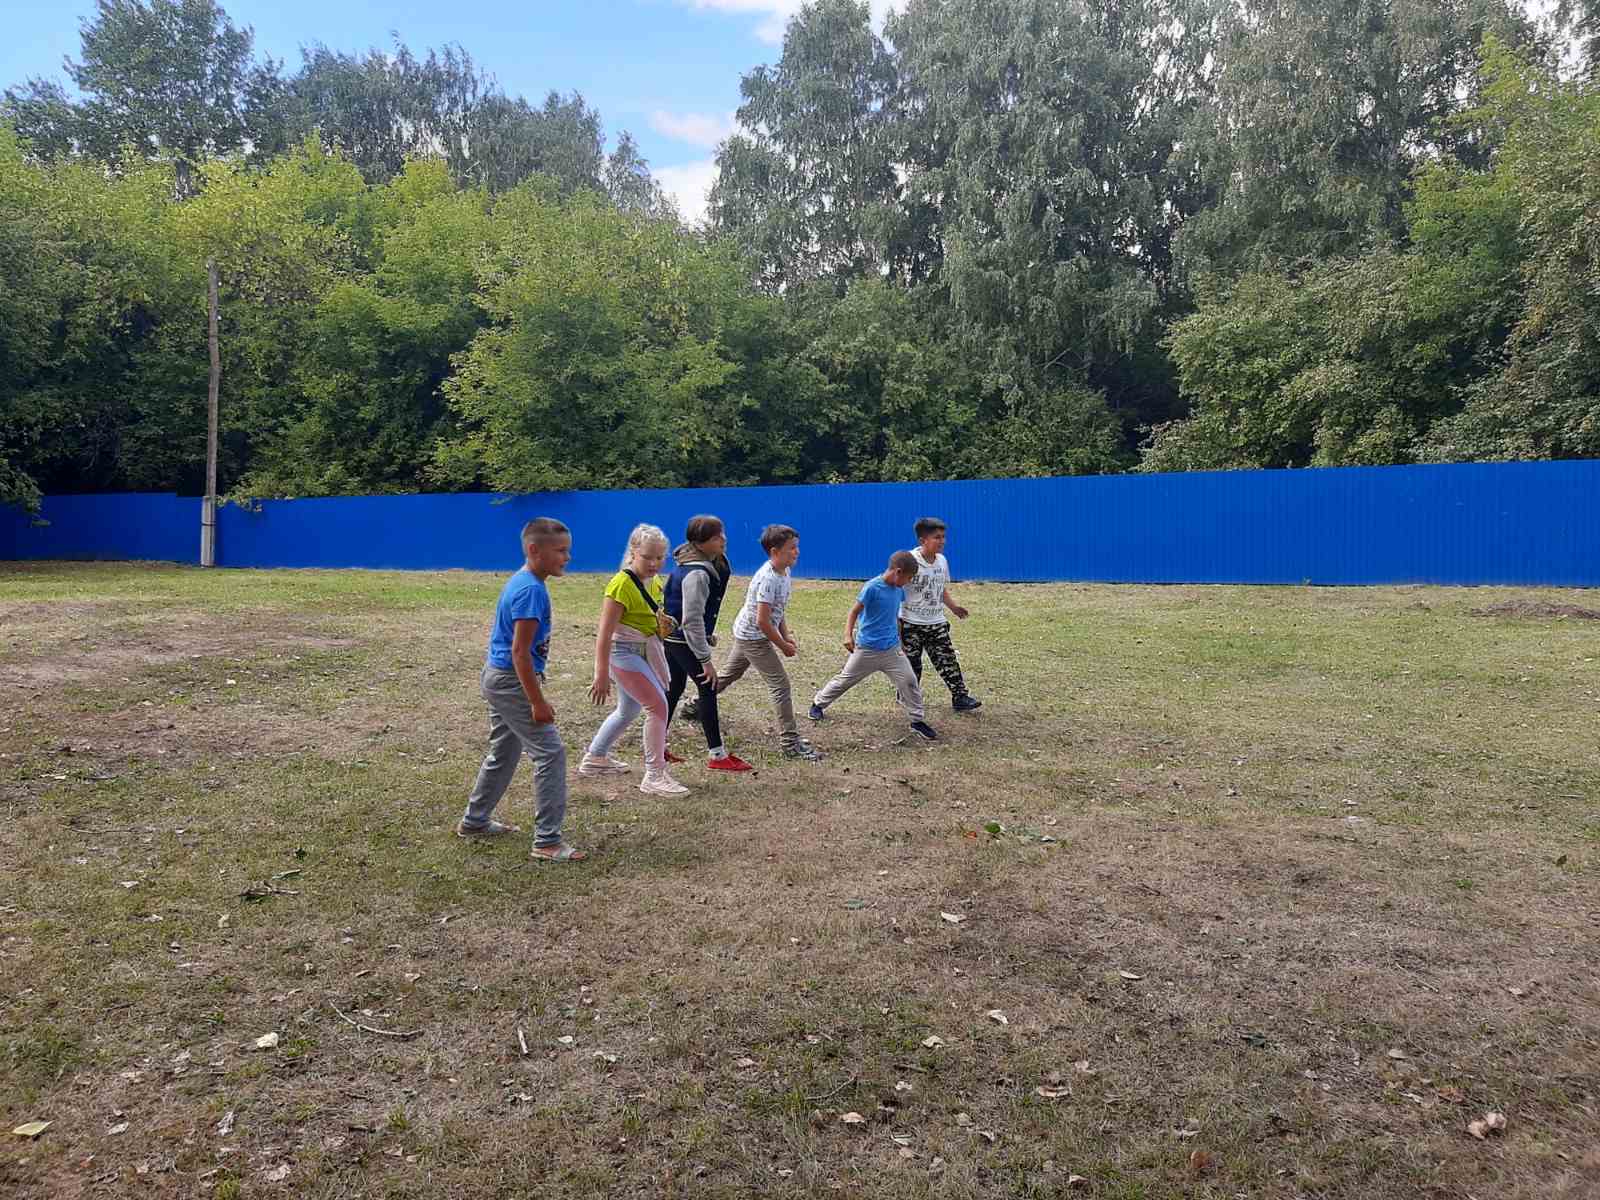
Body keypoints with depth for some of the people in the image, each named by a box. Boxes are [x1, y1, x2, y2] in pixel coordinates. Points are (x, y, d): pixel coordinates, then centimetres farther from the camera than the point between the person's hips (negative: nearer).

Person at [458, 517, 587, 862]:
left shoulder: (519, 582, 9)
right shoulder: (532, 589, -21)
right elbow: (520, 651, -24)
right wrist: (538, 702, -21)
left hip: (496, 677, 10)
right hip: (512, 681, -10)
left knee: (504, 754, 22)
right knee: (550, 752, -7)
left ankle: (474, 821, 36)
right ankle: (547, 841, -4)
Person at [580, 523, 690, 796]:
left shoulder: (654, 582, 5)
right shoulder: (622, 585, -21)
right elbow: (604, 633, -22)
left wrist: (662, 623, 6)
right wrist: (601, 675, -24)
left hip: (643, 652, 9)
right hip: (624, 652, -9)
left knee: (628, 710, 21)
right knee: (658, 705, -14)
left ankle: (595, 758, 40)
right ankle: (654, 776, -6)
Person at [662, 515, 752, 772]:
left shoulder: (691, 565, 5)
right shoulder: (697, 574, -25)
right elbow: (692, 620, -27)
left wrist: (707, 635, 18)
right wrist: (705, 659, -24)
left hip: (673, 637, 10)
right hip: (683, 641, -10)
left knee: (674, 689, 17)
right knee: (707, 688, -4)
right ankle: (717, 754, 1)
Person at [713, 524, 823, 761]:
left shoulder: (784, 572, 2)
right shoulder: (768, 579, -27)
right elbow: (762, 621, -28)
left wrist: (787, 636, 4)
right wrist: (782, 646, -18)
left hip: (745, 635, 10)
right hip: (754, 637, -10)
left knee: (729, 675, 25)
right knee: (780, 684, -9)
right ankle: (791, 743, -6)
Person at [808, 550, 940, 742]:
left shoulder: (899, 590, 1)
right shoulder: (872, 587, -19)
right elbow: (854, 612, -16)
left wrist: (899, 641, 22)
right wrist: (848, 635, -29)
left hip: (892, 649, 5)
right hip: (866, 648, -5)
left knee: (909, 681, -3)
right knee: (844, 679, 10)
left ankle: (918, 721, 10)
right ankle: (818, 704, 31)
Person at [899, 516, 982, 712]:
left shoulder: (942, 561, 5)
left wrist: (954, 607, 5)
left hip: (936, 623, 5)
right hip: (911, 624, -5)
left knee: (948, 659, 1)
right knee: (912, 663, 6)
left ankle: (960, 696, 5)